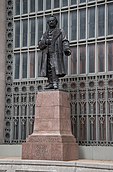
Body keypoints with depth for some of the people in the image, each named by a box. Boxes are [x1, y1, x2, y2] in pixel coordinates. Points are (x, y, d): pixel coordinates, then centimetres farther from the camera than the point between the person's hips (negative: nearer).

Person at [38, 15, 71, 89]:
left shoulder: (60, 32, 15)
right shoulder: (45, 34, 26)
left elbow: (65, 42, 2)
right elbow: (40, 44, 16)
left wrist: (67, 50, -16)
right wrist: (45, 42, -6)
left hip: (56, 53, -4)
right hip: (47, 53, 5)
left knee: (54, 67, -18)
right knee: (48, 69, -5)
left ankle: (55, 83, -24)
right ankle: (51, 83, -5)